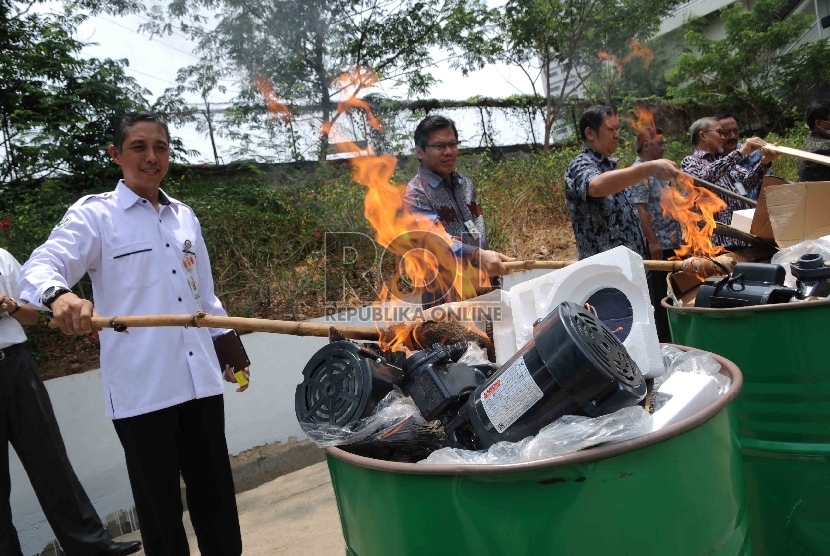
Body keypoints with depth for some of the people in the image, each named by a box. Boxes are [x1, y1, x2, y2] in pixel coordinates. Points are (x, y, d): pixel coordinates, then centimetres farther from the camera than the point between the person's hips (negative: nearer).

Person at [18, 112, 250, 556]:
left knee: (215, 495, 14)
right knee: (159, 503, 9)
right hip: (140, 388, -4)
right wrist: (59, 294, -41)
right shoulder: (94, 214, -3)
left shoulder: (184, 216, 13)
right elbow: (40, 267, -19)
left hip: (200, 379, 5)